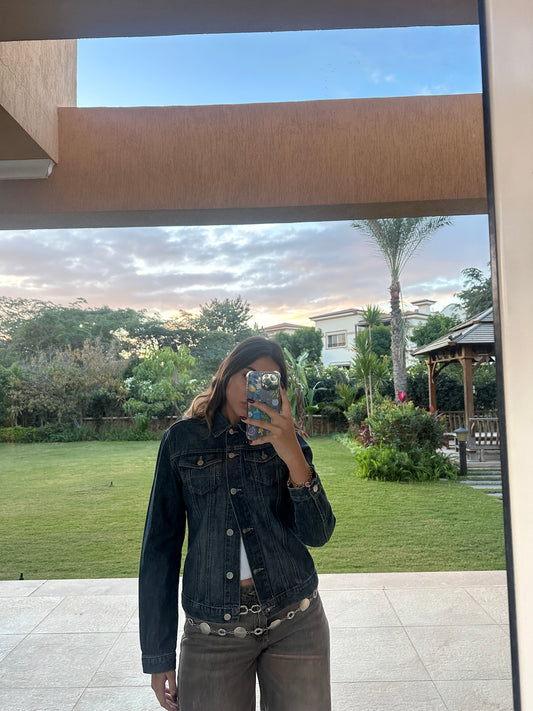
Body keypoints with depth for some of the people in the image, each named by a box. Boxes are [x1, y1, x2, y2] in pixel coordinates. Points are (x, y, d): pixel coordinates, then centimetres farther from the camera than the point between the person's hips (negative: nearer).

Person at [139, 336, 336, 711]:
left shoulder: (285, 440, 0)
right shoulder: (182, 438, -3)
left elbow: (317, 535, -8)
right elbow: (160, 544, 0)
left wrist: (293, 456, -23)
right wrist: (158, 654, 2)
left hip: (295, 622, 1)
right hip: (212, 632, -1)